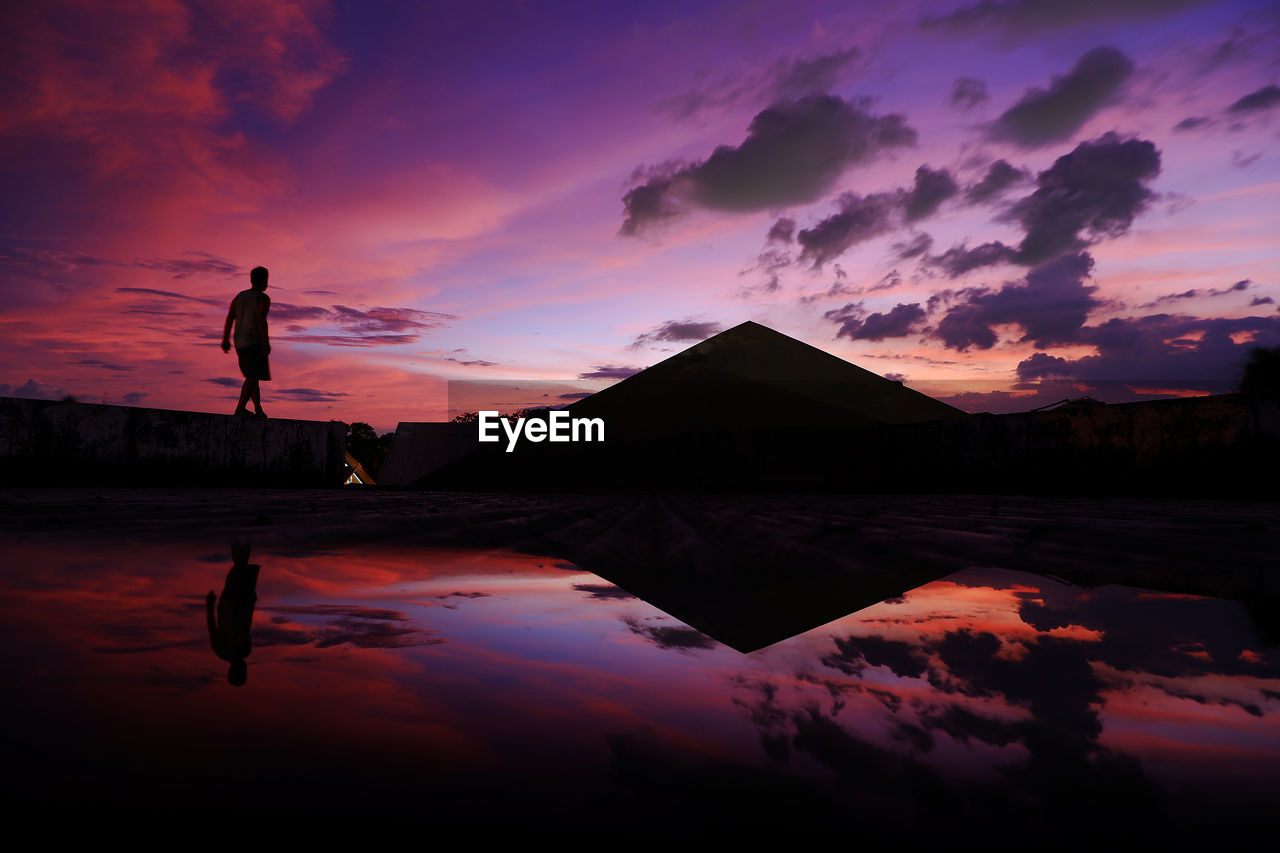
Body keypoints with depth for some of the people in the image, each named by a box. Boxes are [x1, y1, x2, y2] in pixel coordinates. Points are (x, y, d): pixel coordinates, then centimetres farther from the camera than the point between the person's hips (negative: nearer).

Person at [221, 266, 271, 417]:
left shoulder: (239, 296, 13)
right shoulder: (263, 298, -7)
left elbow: (229, 318, 5)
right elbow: (261, 320, -18)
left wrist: (226, 340, 5)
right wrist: (266, 343, -16)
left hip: (240, 342, 8)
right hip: (255, 342, -8)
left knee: (253, 376, 14)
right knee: (253, 377, -10)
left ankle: (259, 410, 12)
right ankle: (240, 408, -20)